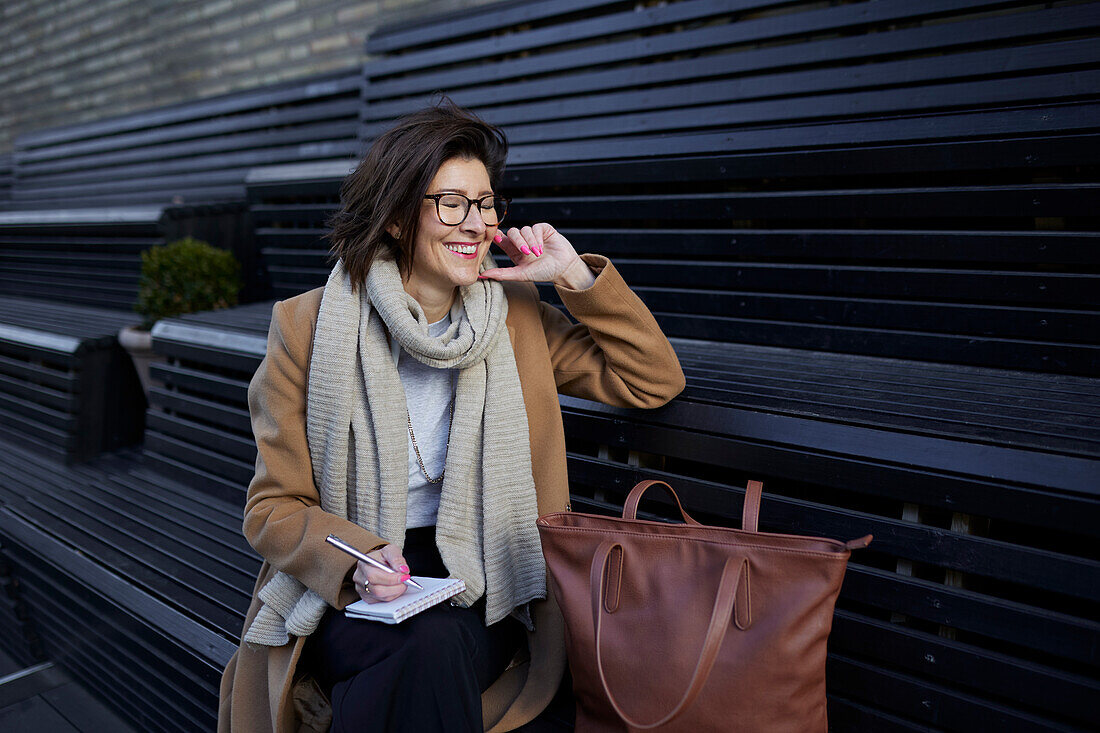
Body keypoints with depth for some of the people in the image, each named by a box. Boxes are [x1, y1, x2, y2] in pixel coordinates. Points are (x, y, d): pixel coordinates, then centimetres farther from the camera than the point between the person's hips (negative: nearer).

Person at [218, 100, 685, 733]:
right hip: (342, 595, -1)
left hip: (479, 586, 2)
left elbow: (655, 380, 5)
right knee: (430, 647, -31)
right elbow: (274, 508, 0)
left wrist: (576, 276, -5)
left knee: (440, 646, -30)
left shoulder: (517, 316, 4)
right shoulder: (310, 326, -4)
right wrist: (357, 559, -21)